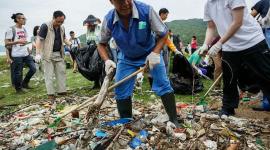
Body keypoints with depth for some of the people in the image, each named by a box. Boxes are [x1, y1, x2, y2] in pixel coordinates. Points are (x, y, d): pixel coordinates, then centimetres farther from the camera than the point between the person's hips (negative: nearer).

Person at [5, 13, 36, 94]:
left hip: (26, 54, 7)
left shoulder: (24, 29, 14)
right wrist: (19, 41, -17)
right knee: (18, 73, 1)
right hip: (16, 55, -7)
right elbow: (6, 43, -9)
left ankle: (25, 83, 23)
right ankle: (18, 89, 20)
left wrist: (29, 52, 16)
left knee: (33, 68, 4)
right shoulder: (11, 30, -7)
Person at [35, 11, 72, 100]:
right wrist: (38, 54, -19)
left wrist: (70, 45, 6)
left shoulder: (62, 28, 10)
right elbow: (39, 39, -12)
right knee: (49, 75, -3)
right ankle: (50, 93, 3)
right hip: (48, 54, -6)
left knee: (61, 72, 6)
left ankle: (61, 90, 14)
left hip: (59, 54, 6)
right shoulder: (45, 26, -10)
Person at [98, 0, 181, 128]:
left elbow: (163, 33, -15)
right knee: (120, 90, 1)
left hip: (150, 54, -2)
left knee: (163, 84, -8)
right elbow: (101, 44, -4)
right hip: (126, 58, 2)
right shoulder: (109, 20, -21)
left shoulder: (146, 10, -28)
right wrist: (107, 60, -23)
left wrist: (155, 53, -30)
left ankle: (174, 120, 7)